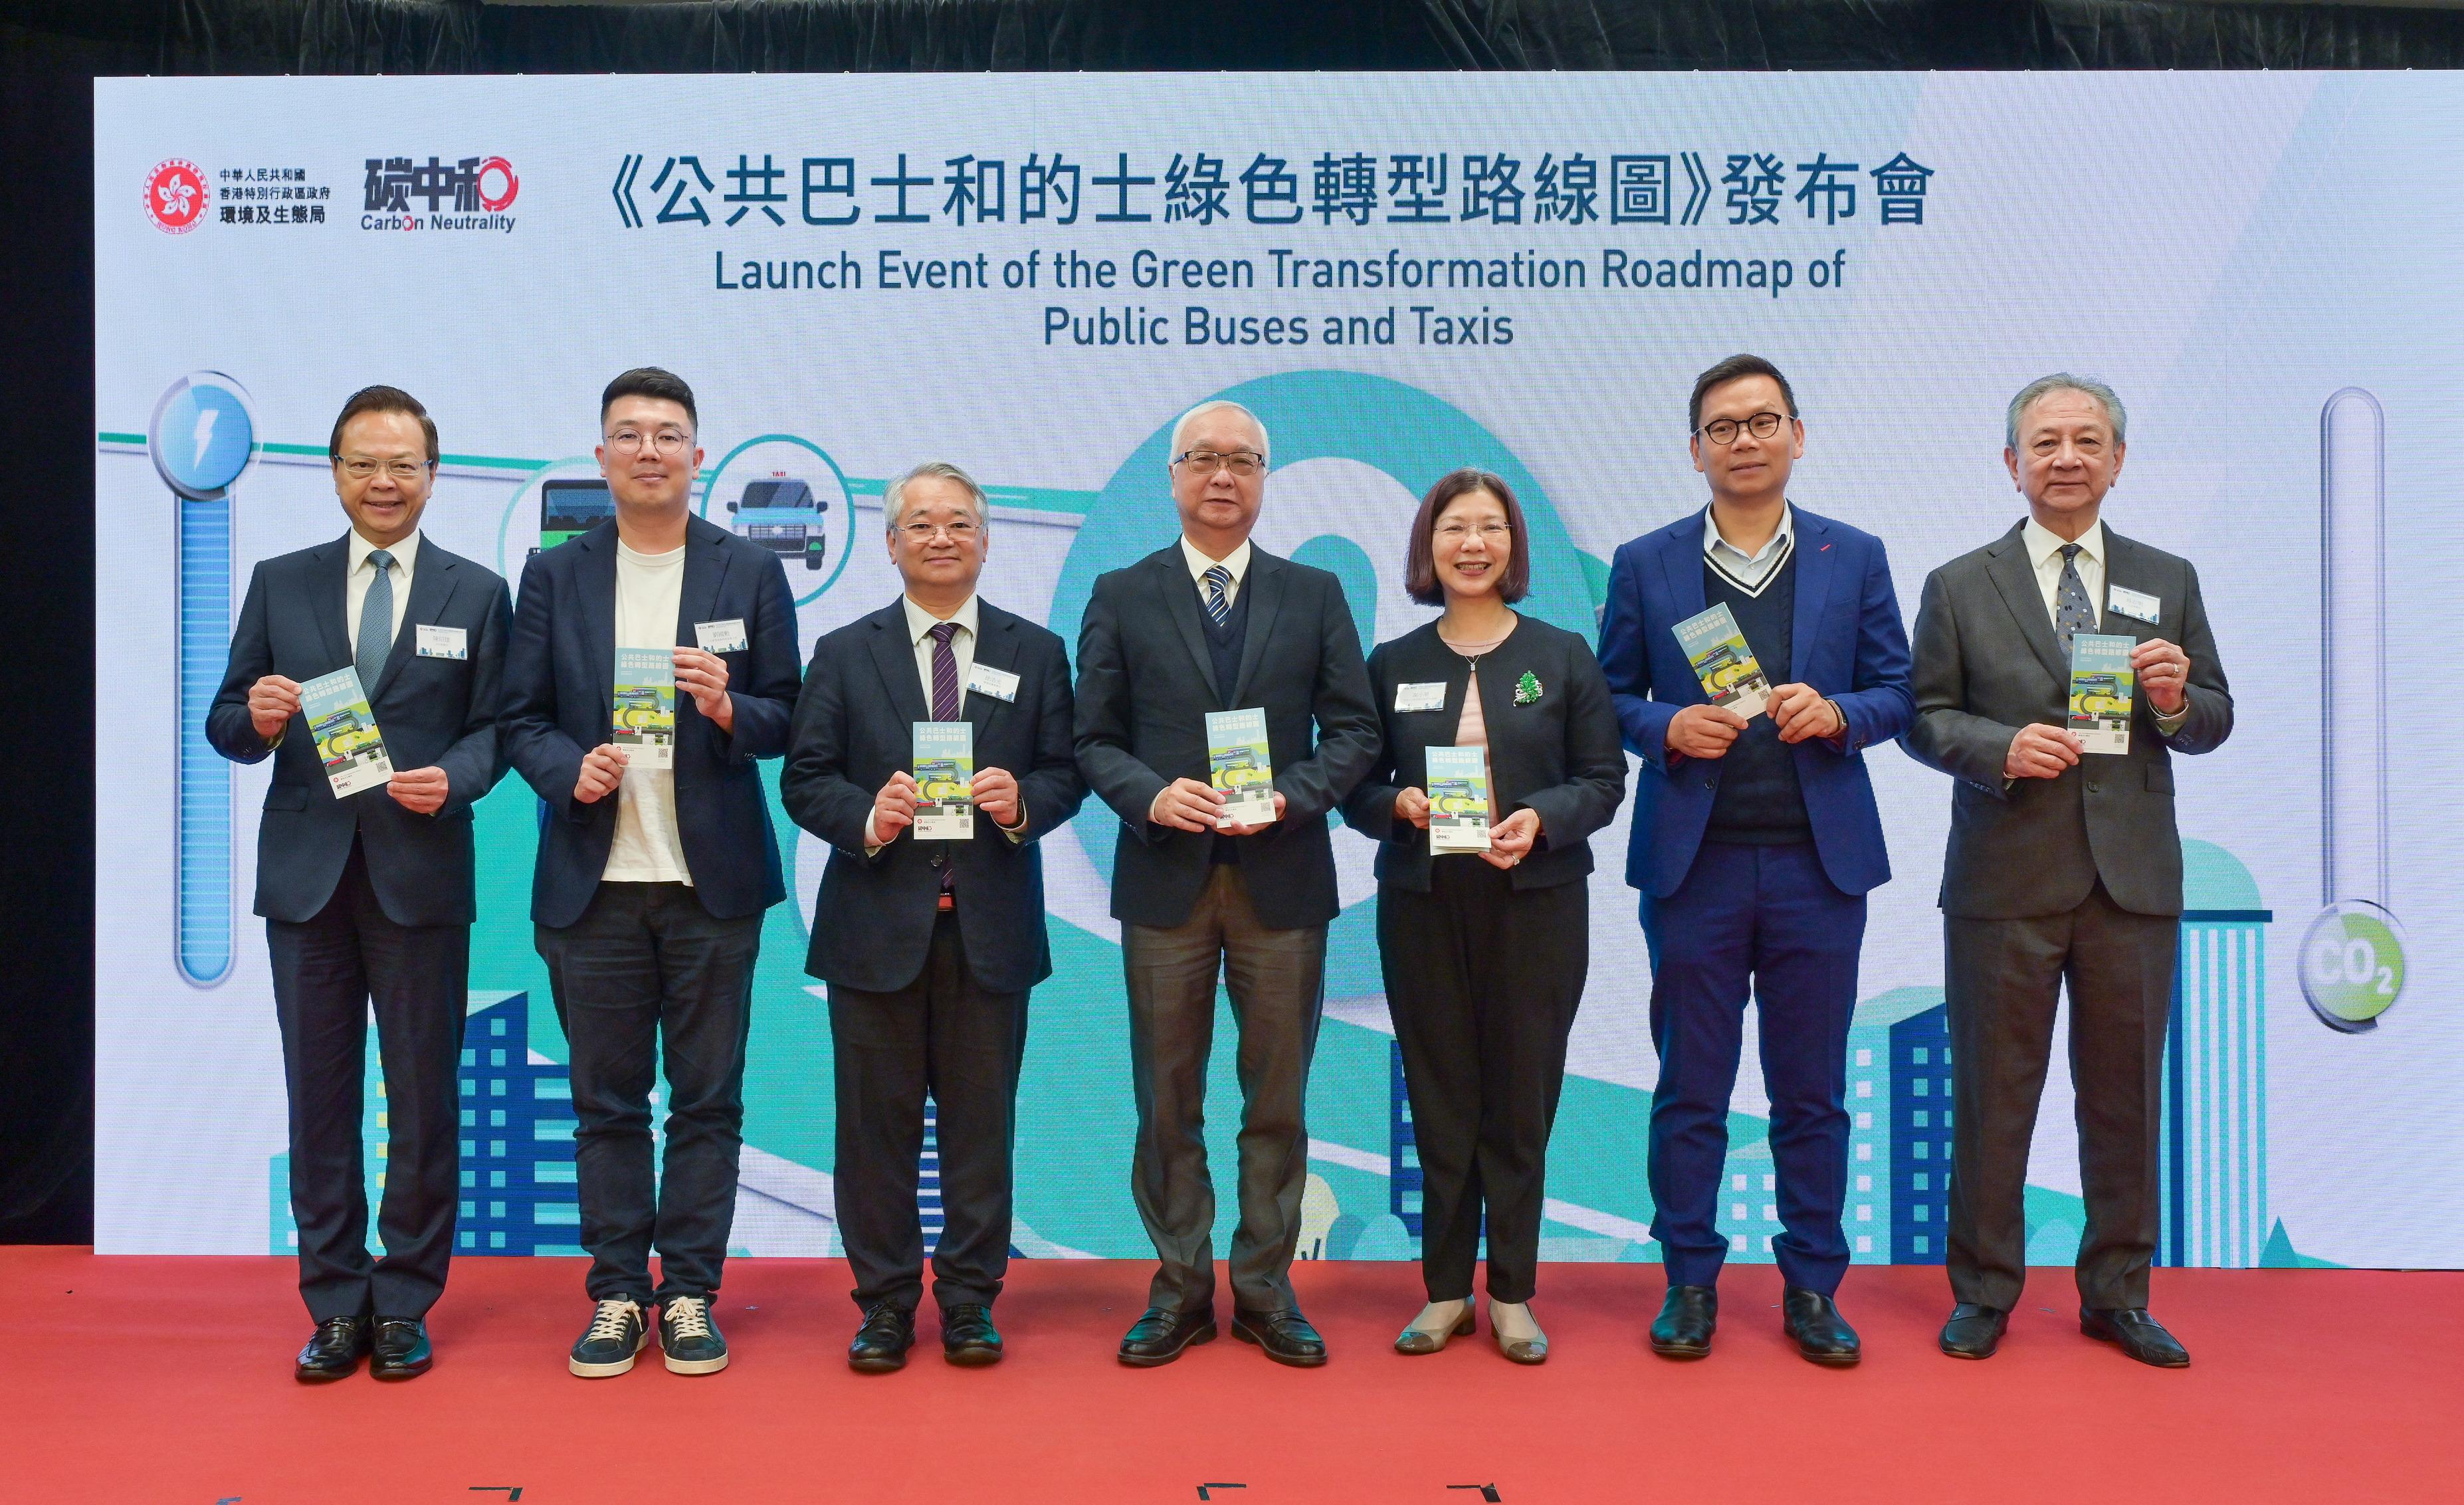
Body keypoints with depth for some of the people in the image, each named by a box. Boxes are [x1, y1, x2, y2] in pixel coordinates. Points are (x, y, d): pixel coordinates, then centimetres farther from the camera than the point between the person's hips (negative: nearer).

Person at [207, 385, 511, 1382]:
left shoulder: (478, 594, 5)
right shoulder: (279, 585, 9)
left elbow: (494, 729, 1)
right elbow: (224, 725, 8)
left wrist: (451, 779, -19)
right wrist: (257, 719, -14)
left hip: (421, 876, -1)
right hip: (307, 875, 2)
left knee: (425, 1099, 5)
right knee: (319, 1097, 8)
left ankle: (404, 1305, 18)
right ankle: (336, 1306, 20)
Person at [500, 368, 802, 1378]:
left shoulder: (751, 573, 5)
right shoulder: (555, 576, 8)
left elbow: (787, 721, 3)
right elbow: (522, 719, 6)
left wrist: (729, 709, -17)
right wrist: (570, 769, -13)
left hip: (713, 879, -1)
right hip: (594, 880, 1)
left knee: (707, 1099, 5)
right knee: (607, 1101, 8)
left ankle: (691, 1293, 17)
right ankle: (617, 1294, 19)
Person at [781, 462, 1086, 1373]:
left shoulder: (1037, 654, 9)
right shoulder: (844, 655, 7)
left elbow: (1067, 774, 6)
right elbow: (804, 779, 3)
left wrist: (1024, 802, -15)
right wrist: (866, 817, -15)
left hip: (992, 927, 1)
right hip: (878, 923, 0)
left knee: (981, 1120, 7)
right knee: (877, 1124, 5)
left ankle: (970, 1299, 20)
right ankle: (885, 1303, 18)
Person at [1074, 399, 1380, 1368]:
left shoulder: (1315, 595, 8)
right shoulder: (1122, 597, 7)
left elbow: (1355, 729, 5)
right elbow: (1094, 739, 4)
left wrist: (1294, 797, -12)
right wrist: (1151, 794, -15)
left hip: (1282, 877, 1)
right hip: (1165, 878, 0)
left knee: (1277, 1099, 7)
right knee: (1167, 1100, 7)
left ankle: (1266, 1288, 21)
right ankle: (1180, 1288, 20)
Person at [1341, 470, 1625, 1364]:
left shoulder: (1563, 656, 4)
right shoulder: (1392, 665, 7)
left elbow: (1603, 782, 1)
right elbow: (1357, 788, 7)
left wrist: (1540, 819, -17)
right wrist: (1398, 806, -14)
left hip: (1537, 903, -1)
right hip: (1422, 905, 1)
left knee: (1521, 1100, 4)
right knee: (1440, 1099, 6)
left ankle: (1512, 1295, 16)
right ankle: (1445, 1290, 17)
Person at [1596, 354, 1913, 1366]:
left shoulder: (1855, 559, 8)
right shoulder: (1645, 565, 6)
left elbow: (1896, 693, 8)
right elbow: (1611, 697, 7)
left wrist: (1836, 714, -12)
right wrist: (1667, 728, -12)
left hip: (1819, 864, 1)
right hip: (1693, 863, 0)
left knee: (1812, 1088, 8)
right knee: (1691, 1086, 6)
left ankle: (1813, 1285, 20)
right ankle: (1690, 1280, 18)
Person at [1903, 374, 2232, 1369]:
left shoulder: (2169, 581, 11)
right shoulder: (1959, 587, 4)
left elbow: (2214, 724, 11)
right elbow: (1924, 719, 1)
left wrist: (2176, 703, -11)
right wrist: (2002, 749, -17)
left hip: (2135, 879, 2)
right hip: (2006, 879, -2)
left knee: (2125, 1096, 10)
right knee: (1992, 1095, 5)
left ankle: (2117, 1295, 24)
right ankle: (1984, 1292, 19)